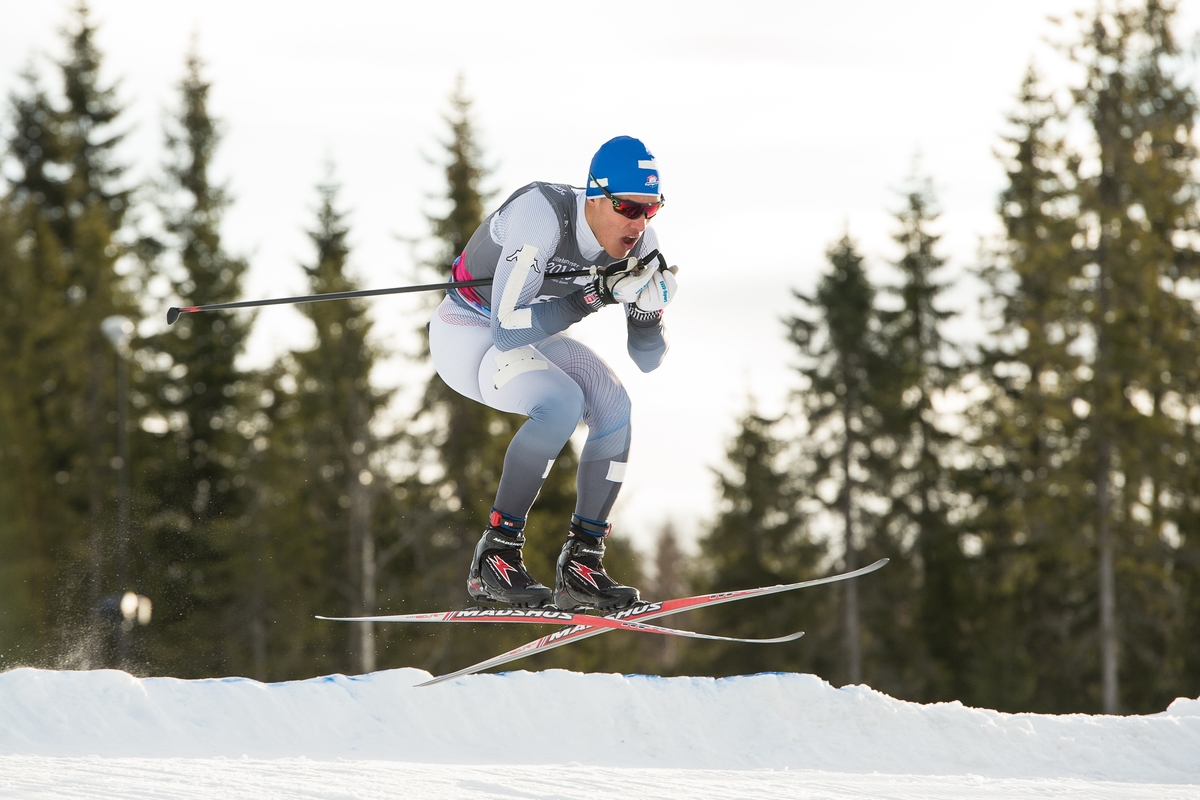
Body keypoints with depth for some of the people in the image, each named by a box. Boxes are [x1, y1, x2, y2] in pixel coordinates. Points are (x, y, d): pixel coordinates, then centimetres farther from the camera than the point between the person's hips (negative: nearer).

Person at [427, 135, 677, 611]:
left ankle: (580, 565, -10)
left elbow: (646, 361, -8)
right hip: (468, 333, -7)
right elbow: (506, 331, -37)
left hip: (533, 336, 7)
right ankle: (496, 556, -22)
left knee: (616, 407, -16)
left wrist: (648, 313, -28)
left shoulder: (639, 243, -13)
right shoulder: (542, 216, -33)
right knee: (563, 402, -30)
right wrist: (596, 296, -39)